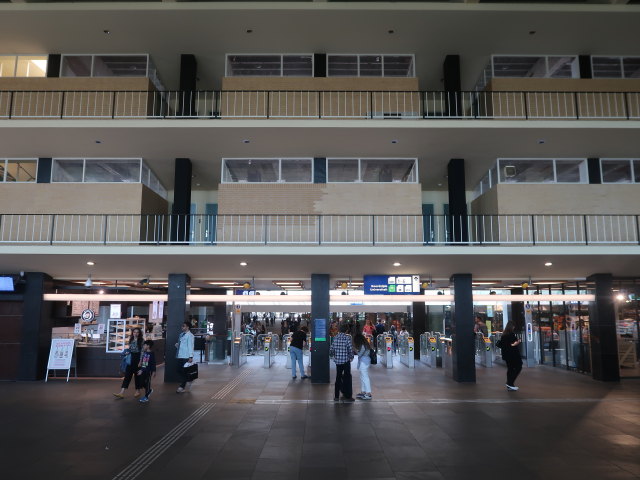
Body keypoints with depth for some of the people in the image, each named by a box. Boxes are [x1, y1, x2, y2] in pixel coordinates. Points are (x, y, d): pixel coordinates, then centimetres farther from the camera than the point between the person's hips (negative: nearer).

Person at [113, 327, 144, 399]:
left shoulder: (141, 340, -6)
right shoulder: (131, 340, 10)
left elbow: (143, 351, -10)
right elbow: (129, 350, 17)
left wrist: (141, 361, -14)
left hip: (138, 359, -5)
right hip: (131, 359, 5)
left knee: (137, 375, 6)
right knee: (127, 375, -1)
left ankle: (138, 391, 22)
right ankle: (122, 393, -5)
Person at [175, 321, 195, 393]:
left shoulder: (190, 335, -11)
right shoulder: (181, 334, 12)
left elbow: (190, 346, -15)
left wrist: (191, 356, -19)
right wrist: (177, 345, 3)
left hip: (186, 357, -8)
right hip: (180, 356, 8)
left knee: (184, 371, 0)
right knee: (178, 369, 10)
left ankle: (182, 387, 14)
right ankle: (188, 379, 27)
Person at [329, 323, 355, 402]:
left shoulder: (335, 337, 3)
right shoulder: (347, 338, -11)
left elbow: (331, 349, 5)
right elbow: (350, 349, -13)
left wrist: (332, 356, 24)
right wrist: (351, 357, 6)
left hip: (337, 361, 5)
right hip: (345, 360, -5)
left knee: (338, 378, 14)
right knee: (347, 378, 5)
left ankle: (336, 396, 18)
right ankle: (347, 396, 8)